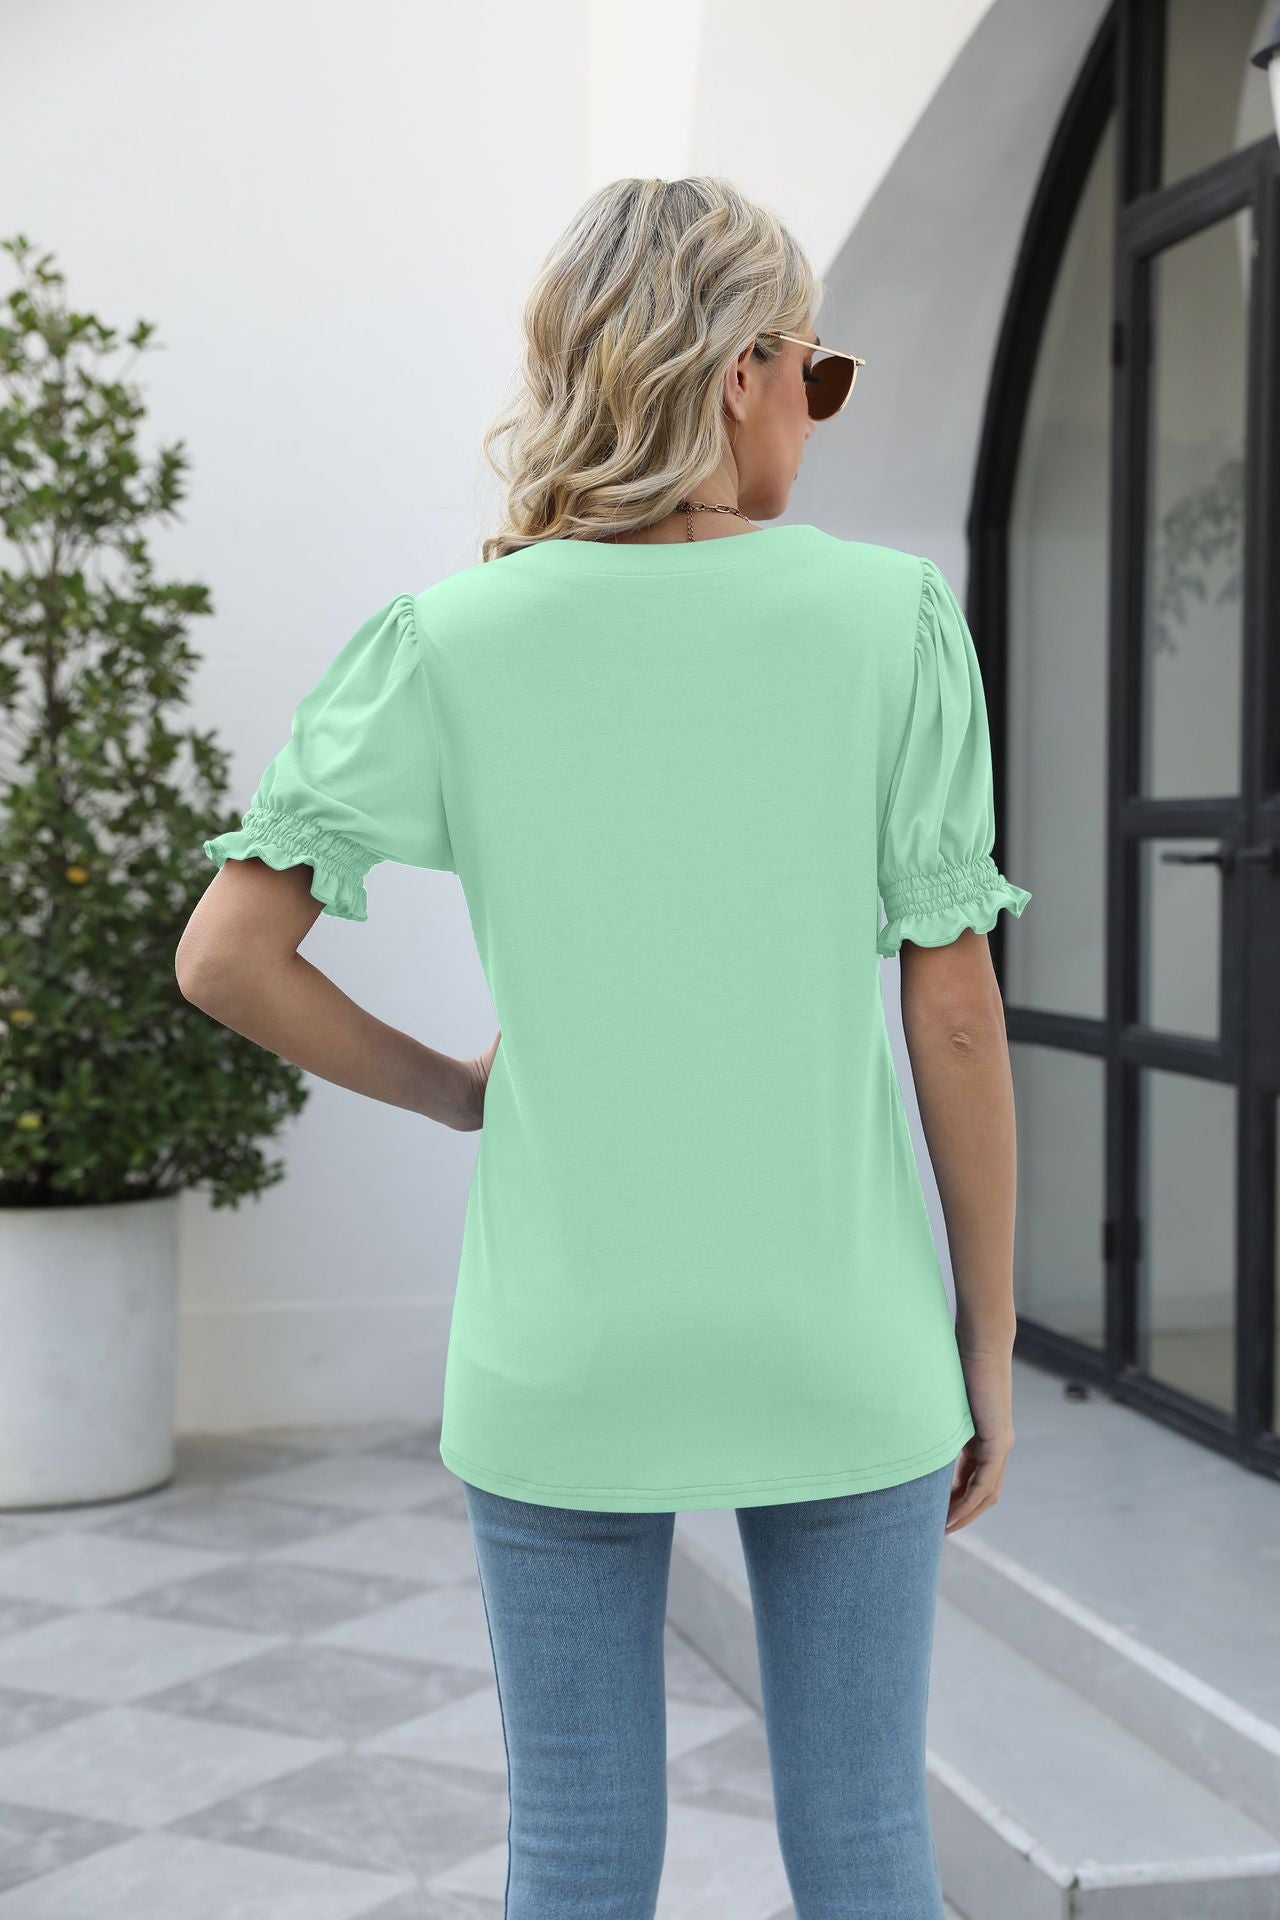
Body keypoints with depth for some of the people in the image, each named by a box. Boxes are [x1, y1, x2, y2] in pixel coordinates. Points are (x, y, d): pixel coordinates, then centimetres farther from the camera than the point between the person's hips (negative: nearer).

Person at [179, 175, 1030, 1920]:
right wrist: (990, 1348, 4)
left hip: (561, 1359, 1)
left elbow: (230, 955, -9)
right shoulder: (891, 617, -7)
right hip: (840, 1347, 0)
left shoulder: (452, 645, -6)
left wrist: (459, 1093, 6)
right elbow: (955, 1008, -6)